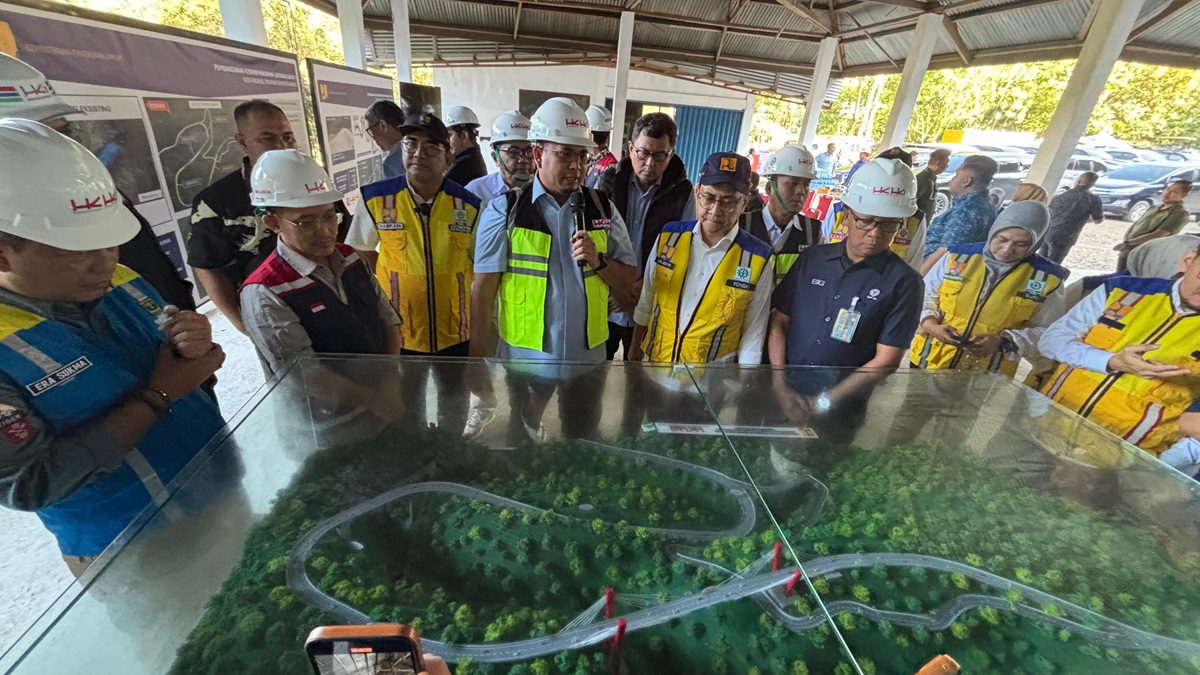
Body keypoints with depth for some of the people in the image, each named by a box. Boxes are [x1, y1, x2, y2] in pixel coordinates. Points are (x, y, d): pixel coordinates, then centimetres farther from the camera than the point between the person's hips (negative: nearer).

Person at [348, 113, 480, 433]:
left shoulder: (468, 205, -9)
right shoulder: (375, 199, -10)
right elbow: (361, 253, 4)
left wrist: (483, 315, 2)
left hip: (456, 331, 1)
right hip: (399, 331, 0)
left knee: (455, 407, 24)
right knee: (407, 409, 23)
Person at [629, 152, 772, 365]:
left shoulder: (758, 259, -13)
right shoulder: (669, 236, -7)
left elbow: (754, 333, -6)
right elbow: (645, 304, 3)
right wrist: (634, 356, 9)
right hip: (654, 363, 3)